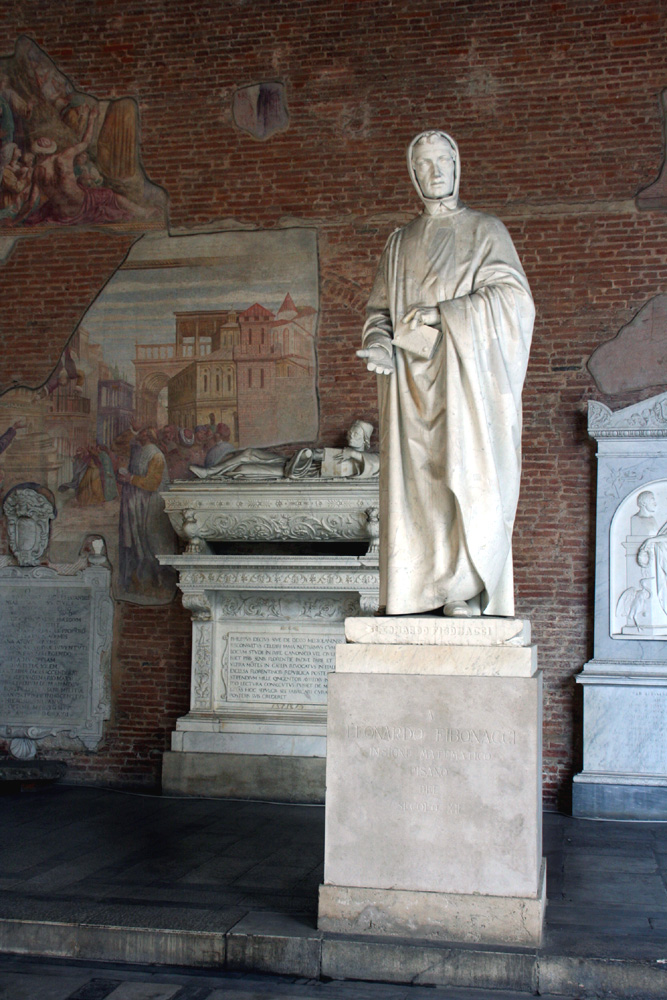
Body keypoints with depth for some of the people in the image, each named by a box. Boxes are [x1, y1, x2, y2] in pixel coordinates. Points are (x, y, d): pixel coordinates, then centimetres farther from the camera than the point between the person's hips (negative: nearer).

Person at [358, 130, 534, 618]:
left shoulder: (486, 230, 8)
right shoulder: (401, 242, 20)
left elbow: (512, 295, -4)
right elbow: (381, 307, 16)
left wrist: (441, 314, -14)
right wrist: (379, 342, -7)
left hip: (465, 377, -3)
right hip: (413, 380, 3)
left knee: (468, 476, -13)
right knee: (417, 477, -4)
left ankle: (469, 586, -7)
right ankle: (423, 587, -2)